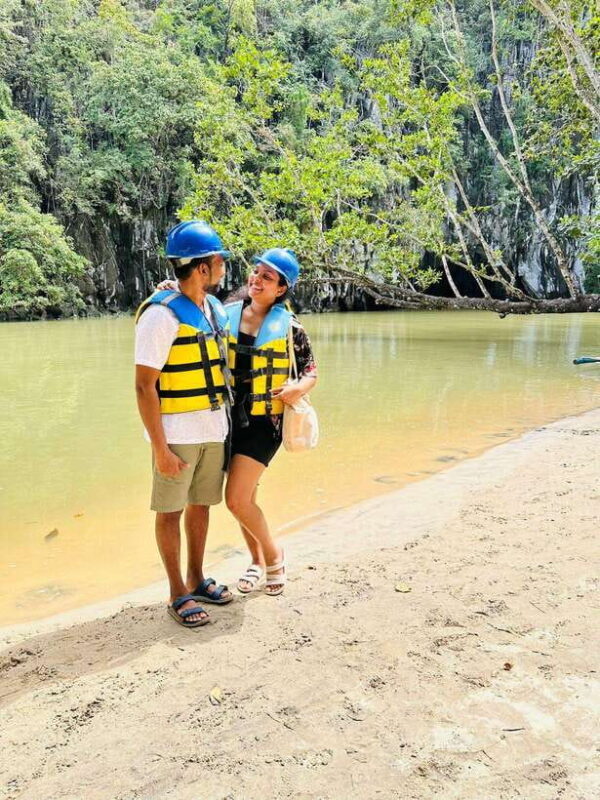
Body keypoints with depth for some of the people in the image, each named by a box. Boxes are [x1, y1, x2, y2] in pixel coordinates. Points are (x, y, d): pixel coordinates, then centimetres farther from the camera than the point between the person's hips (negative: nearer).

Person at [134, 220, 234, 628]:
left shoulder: (216, 308, 7)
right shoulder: (161, 314, -16)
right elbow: (144, 386, -16)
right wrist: (160, 448, -18)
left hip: (214, 429, 7)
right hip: (177, 433, -7)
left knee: (201, 504, 16)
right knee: (171, 511, 5)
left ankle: (197, 580, 32)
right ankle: (178, 593, 19)